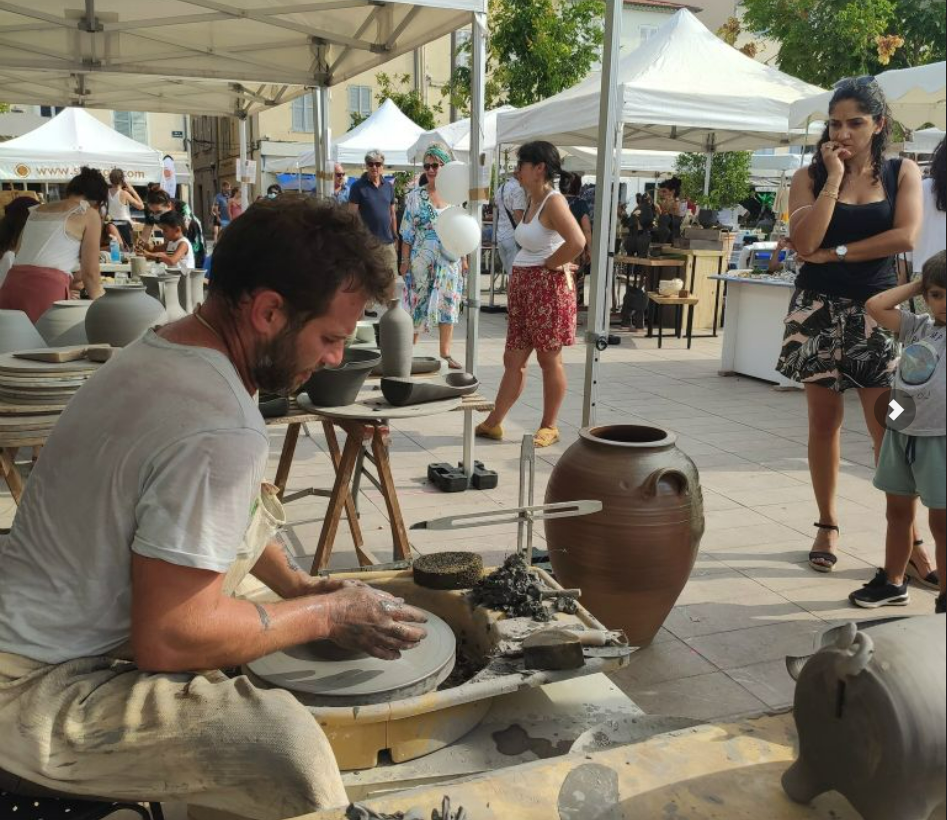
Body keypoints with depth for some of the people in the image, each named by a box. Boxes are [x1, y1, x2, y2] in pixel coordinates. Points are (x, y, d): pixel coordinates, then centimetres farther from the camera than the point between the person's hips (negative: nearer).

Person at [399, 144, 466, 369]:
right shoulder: (415, 197, -1)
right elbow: (407, 233, -3)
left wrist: (464, 258, 6)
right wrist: (404, 261, -8)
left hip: (449, 260, 3)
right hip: (421, 261, -3)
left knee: (448, 305, 5)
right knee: (418, 305, 2)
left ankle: (445, 353, 14)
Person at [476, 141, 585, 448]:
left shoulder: (553, 201, -14)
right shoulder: (533, 201, 13)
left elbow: (577, 241, -29)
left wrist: (550, 264, -17)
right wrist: (520, 273, 11)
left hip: (548, 287, -9)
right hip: (523, 285, 9)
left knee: (549, 359, 3)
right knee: (513, 360, 10)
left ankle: (549, 426, 15)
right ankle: (493, 423, 15)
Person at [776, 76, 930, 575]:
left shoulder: (902, 173, 5)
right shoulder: (810, 176, 3)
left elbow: (905, 236, -11)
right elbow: (804, 241, -13)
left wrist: (834, 254, -10)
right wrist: (833, 177, -10)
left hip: (875, 311, 0)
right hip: (819, 310, 0)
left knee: (889, 429, -4)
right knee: (824, 422, 6)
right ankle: (827, 526, 18)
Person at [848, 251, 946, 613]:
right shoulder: (918, 327, 6)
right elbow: (874, 306, 3)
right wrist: (916, 285, 3)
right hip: (900, 433, 5)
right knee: (898, 511, 17)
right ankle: (892, 582, 32)